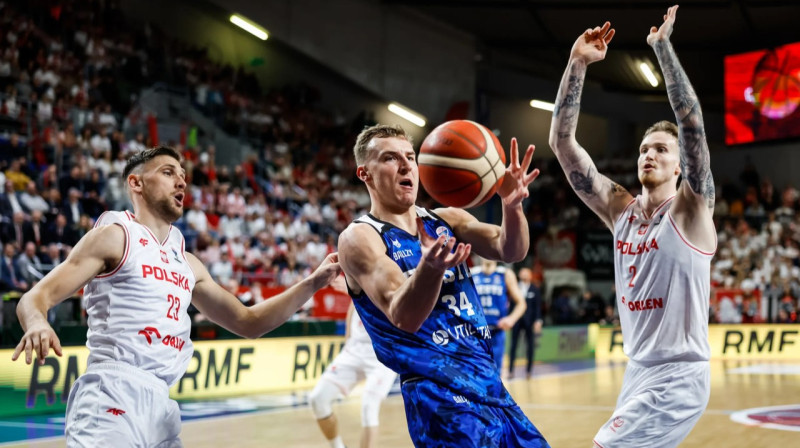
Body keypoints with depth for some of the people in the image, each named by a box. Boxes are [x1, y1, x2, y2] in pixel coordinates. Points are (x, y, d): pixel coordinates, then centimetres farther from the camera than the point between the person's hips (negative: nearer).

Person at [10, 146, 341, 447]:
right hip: (111, 396, -7)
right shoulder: (114, 236, 0)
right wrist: (37, 323, -31)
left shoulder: (187, 263, 20)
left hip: (161, 405, 7)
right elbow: (36, 297, -6)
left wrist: (312, 284, 16)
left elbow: (247, 322, 25)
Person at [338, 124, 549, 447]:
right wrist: (430, 267, -42)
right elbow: (403, 318, -22)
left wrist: (512, 205, -26)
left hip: (490, 384, 7)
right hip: (439, 394, -6)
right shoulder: (359, 238, -7)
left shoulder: (447, 219, 11)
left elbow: (511, 250, -5)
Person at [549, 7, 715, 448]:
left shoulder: (691, 210, -10)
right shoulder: (619, 209, 4)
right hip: (638, 370, 7)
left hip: (678, 377, -7)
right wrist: (576, 63, -8)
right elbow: (561, 141, 0)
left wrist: (663, 46, -24)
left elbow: (692, 123, -25)